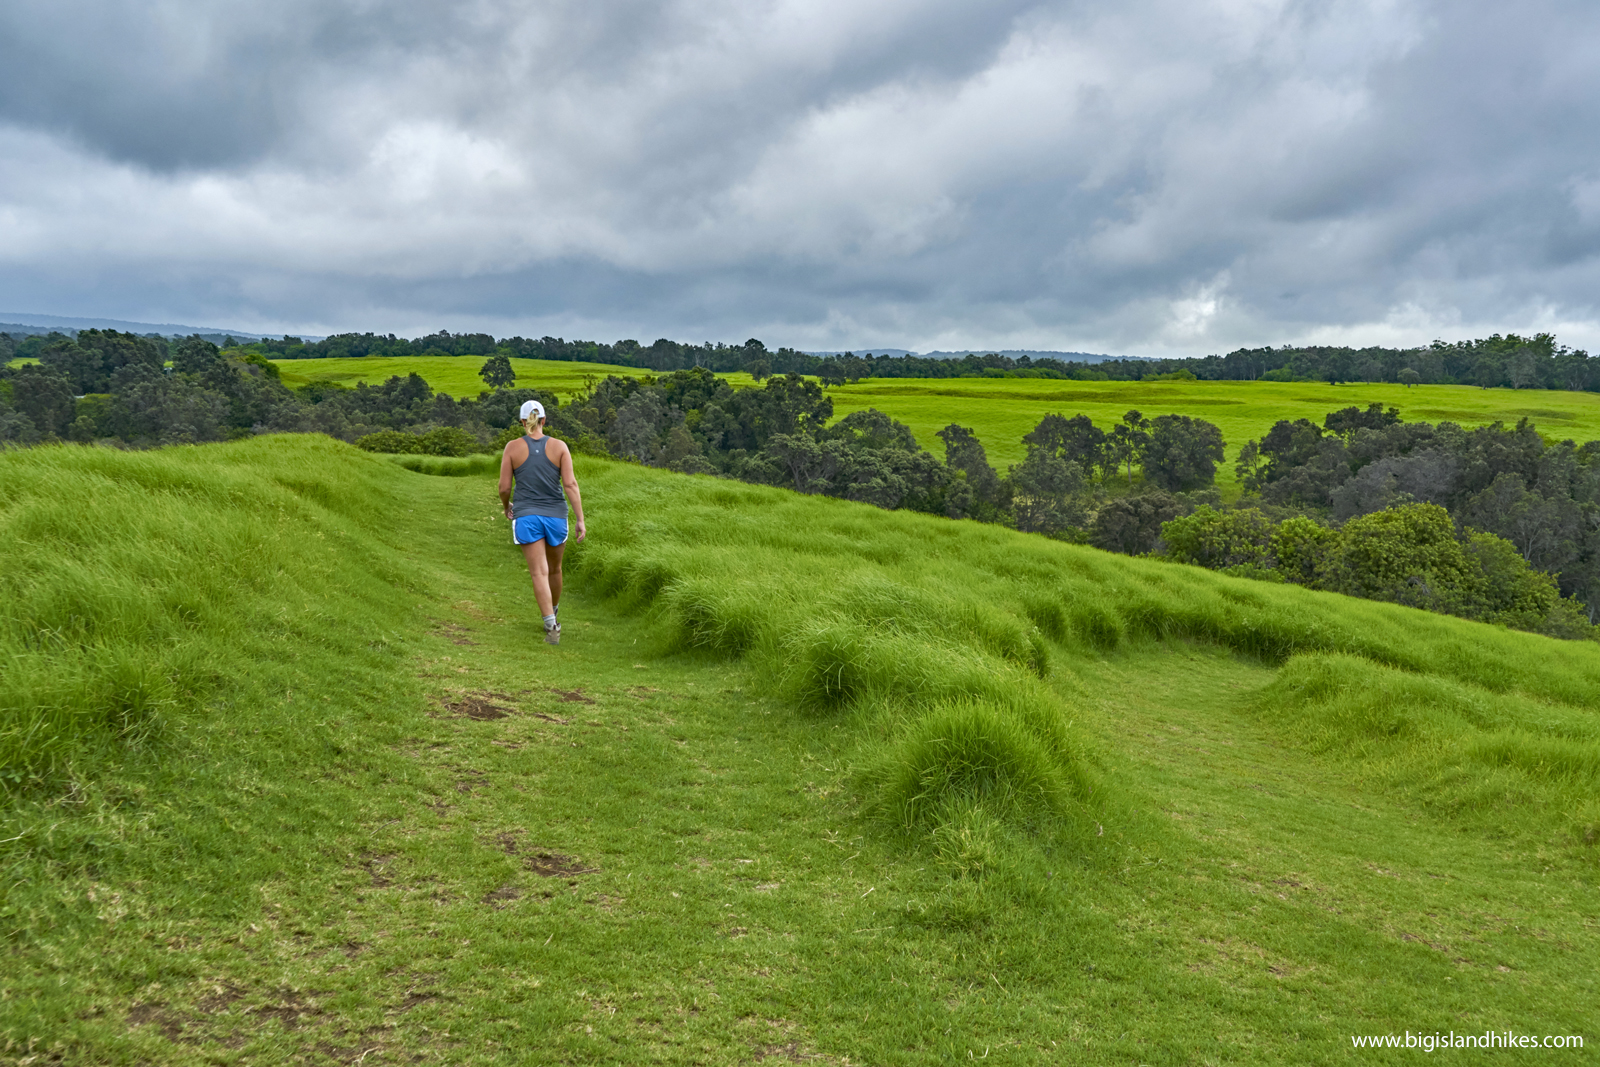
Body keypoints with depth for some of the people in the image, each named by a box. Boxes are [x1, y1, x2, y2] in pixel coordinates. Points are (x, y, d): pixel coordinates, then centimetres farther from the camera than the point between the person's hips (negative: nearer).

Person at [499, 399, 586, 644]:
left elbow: (504, 488, -3)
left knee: (539, 574, -6)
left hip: (526, 518, -2)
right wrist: (581, 520, -8)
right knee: (554, 568, 23)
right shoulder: (559, 446, -3)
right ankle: (553, 613, 44)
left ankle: (552, 628, -20)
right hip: (555, 517, 2)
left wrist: (507, 506, 19)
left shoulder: (512, 447, -4)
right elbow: (570, 484, -10)